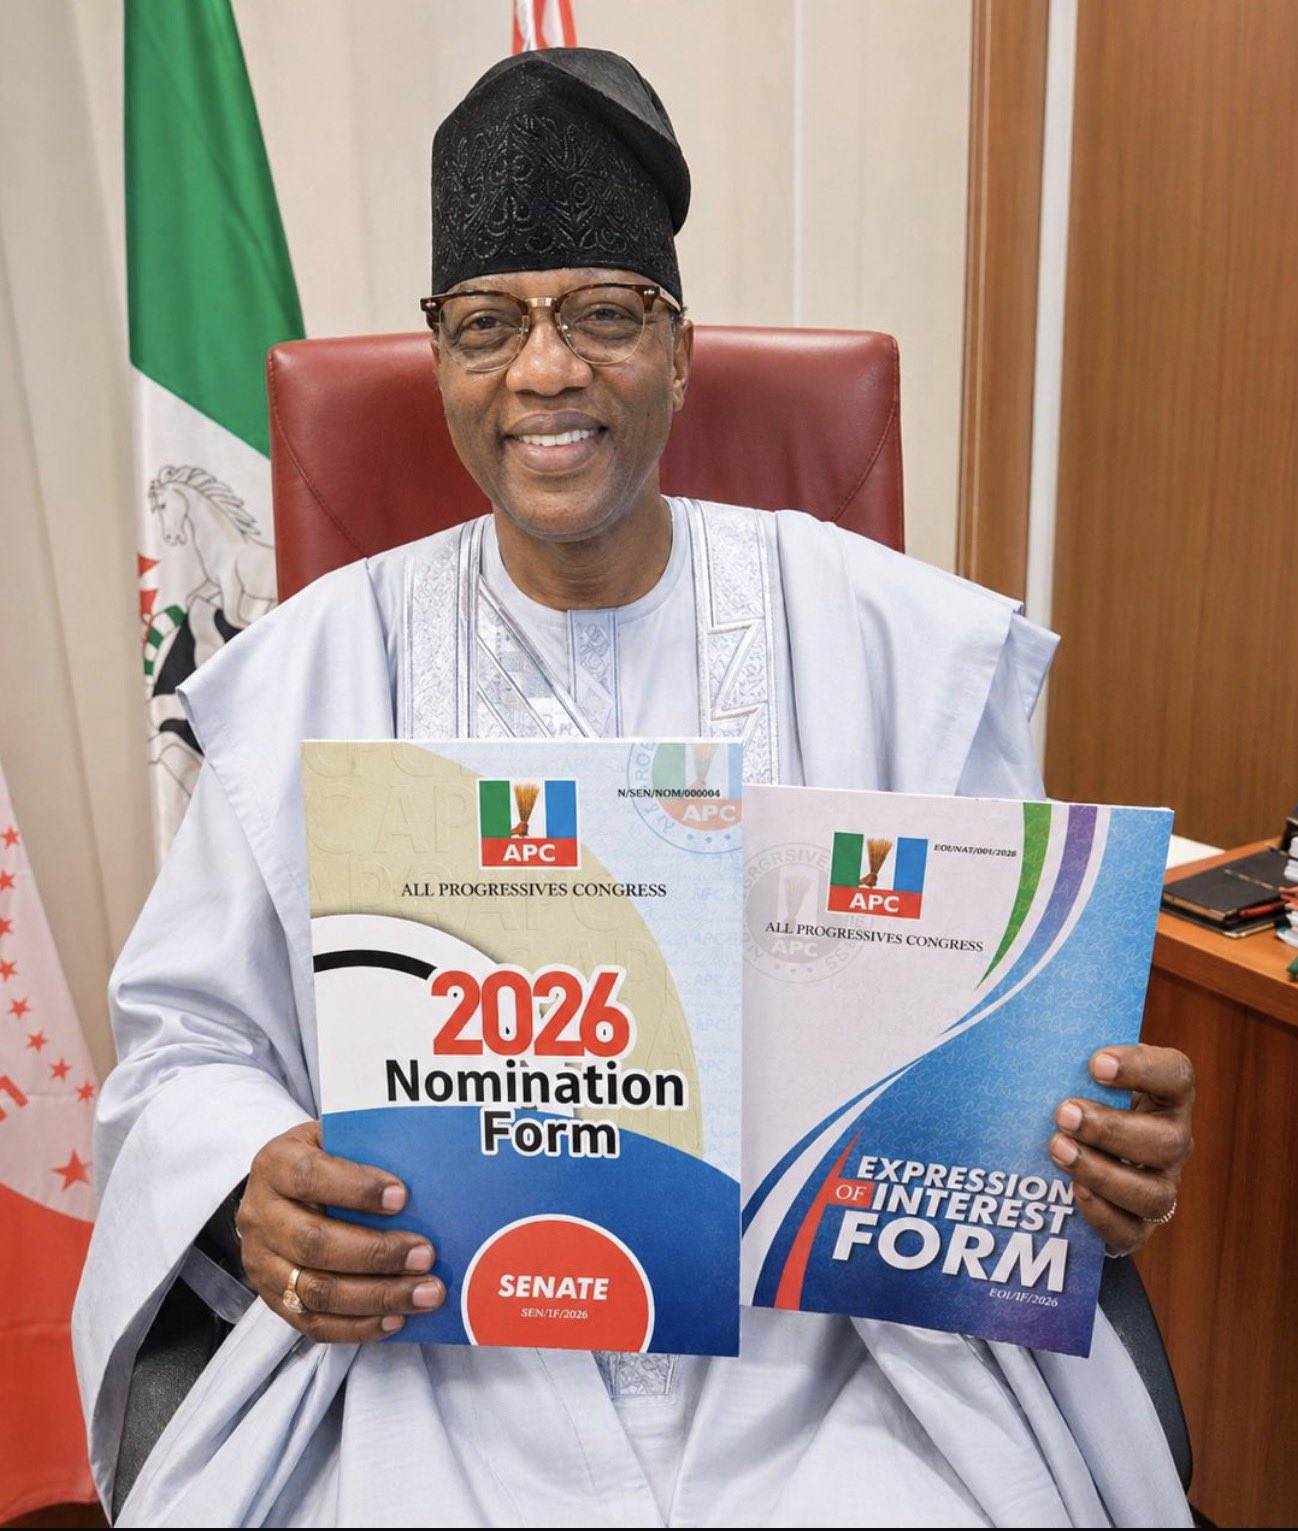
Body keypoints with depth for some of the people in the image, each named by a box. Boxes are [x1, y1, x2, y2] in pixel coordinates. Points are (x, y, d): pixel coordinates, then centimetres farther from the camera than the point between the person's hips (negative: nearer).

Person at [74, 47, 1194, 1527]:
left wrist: (1105, 1140, -16)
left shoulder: (889, 639, -1)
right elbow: (187, 1033, 4)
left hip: (837, 1345, 1)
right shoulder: (316, 666, 0)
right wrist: (252, 1193, -17)